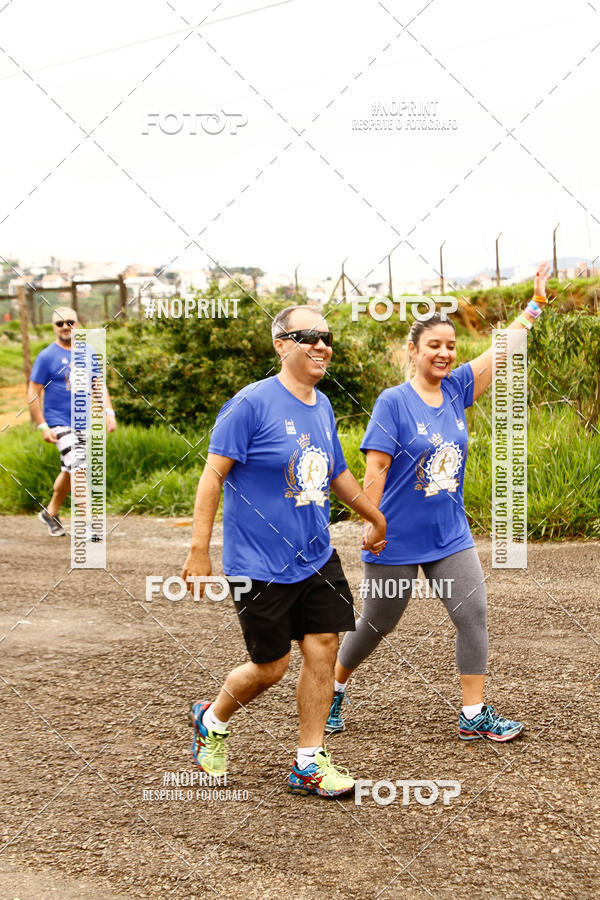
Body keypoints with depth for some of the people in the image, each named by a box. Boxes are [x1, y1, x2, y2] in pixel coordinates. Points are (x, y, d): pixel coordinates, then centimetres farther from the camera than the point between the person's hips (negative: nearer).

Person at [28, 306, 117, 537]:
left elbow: (99, 384, 17)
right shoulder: (46, 357, -6)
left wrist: (109, 411, 4)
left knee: (69, 471, 13)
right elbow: (33, 394, -5)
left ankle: (51, 512, 32)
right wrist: (42, 426, -11)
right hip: (59, 423, -6)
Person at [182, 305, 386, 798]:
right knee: (271, 666, 2)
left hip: (317, 558, 6)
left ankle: (309, 763, 16)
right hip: (261, 566, -6)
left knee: (323, 650, 2)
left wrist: (374, 515, 34)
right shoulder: (252, 403, -14)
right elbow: (214, 474, -15)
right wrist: (199, 549, -18)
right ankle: (212, 720, 32)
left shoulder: (323, 406, 8)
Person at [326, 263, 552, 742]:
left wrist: (537, 299, -1)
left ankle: (474, 715, 5)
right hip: (397, 539, -5)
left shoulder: (456, 389, 3)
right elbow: (375, 469, -14)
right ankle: (334, 688, 33)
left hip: (450, 536, 5)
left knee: (474, 614, -4)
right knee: (377, 624, 9)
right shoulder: (393, 402, -13)